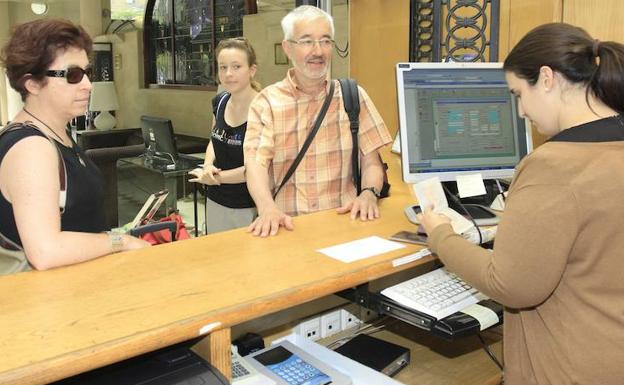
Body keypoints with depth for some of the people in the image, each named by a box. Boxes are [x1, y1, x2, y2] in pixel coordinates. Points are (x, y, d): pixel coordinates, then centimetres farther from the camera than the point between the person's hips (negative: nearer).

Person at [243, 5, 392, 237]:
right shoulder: (266, 102, 3)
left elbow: (371, 160, 5)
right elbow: (256, 163, -10)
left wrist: (369, 193, -16)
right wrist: (268, 209, -30)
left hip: (343, 221, 1)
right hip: (288, 226, -1)